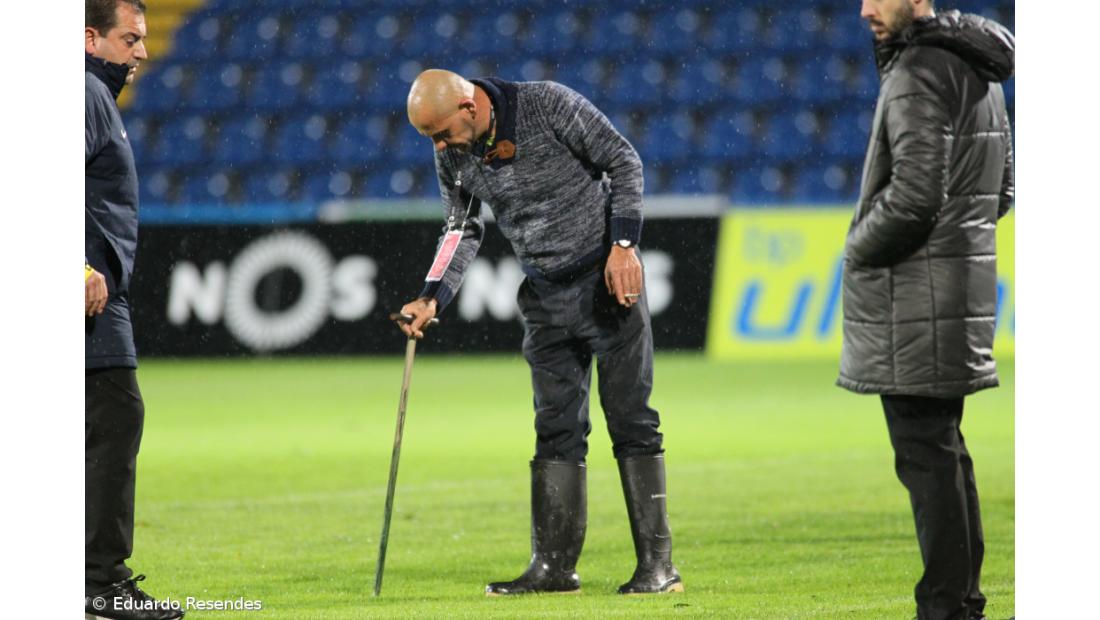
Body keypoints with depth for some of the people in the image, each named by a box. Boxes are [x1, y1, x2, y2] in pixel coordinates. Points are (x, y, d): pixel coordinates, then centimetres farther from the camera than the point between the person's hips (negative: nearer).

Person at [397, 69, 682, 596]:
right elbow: (462, 228, 12)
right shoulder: (453, 156, -1)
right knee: (556, 429, 5)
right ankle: (554, 565, 8)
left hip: (608, 279, -5)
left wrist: (624, 245, -16)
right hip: (545, 296, 5)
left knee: (631, 421, -5)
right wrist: (432, 297, -1)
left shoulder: (548, 106, -17)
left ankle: (657, 563, -4)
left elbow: (624, 162, -10)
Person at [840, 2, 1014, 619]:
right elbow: (1003, 188, 21)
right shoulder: (977, 70, 16)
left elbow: (915, 193, -23)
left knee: (926, 452, -7)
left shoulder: (919, 73, -16)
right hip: (964, 282, 10)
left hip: (916, 298, -10)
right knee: (942, 449, 16)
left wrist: (860, 249, -8)